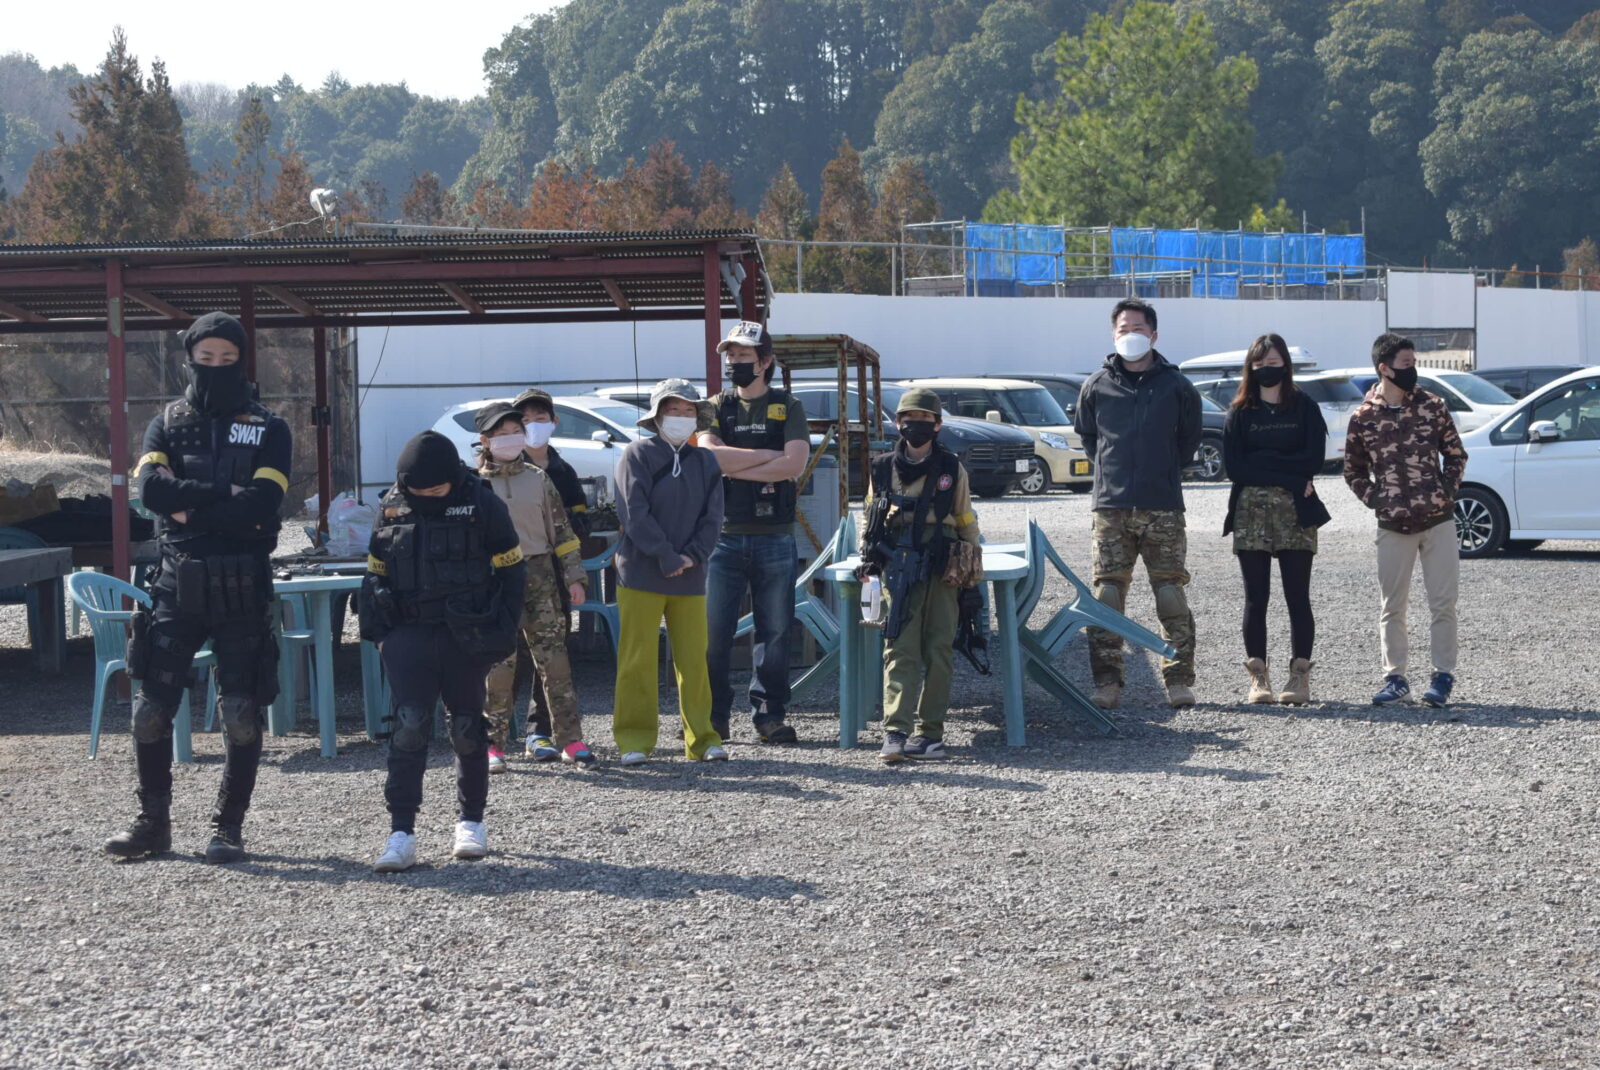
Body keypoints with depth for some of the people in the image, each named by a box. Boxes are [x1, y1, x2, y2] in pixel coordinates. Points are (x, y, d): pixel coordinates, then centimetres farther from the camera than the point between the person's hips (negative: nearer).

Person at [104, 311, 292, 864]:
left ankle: (228, 827, 12)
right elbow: (150, 489, -10)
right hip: (178, 584, 2)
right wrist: (226, 493, -14)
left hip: (242, 588, -2)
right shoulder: (166, 425, 10)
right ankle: (153, 824, 14)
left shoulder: (268, 431, 4)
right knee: (150, 709, 0)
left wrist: (188, 504, -11)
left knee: (241, 715, 1)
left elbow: (262, 504, -13)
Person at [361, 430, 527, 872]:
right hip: (409, 634, 1)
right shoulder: (390, 508, 4)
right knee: (407, 728, -9)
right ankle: (401, 832, -10)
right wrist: (378, 630, 5)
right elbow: (376, 573, 14)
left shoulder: (481, 505, -5)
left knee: (468, 728, 8)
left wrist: (501, 633, -4)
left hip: (464, 636, -1)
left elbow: (511, 571, 0)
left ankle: (471, 821, 24)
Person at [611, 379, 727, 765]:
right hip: (641, 575, -4)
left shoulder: (705, 462, 11)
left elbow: (713, 516, 7)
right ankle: (634, 740, 5)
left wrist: (693, 556, -8)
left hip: (690, 579, 4)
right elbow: (635, 514, -10)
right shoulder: (637, 455, -2)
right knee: (638, 660, -1)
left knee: (694, 659, 5)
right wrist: (667, 558, -14)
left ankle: (701, 737, 13)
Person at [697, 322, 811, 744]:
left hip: (775, 538, -1)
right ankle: (713, 717, 7)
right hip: (724, 535, 1)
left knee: (774, 631, 2)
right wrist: (767, 455, -8)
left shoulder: (787, 407, 6)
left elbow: (795, 464, -10)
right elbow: (708, 455, -9)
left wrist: (735, 468, -9)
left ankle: (769, 715, 10)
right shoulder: (717, 407, 10)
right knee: (712, 630, -2)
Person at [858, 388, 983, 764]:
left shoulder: (951, 470, 8)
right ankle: (895, 733, -17)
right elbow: (868, 519, 17)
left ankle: (930, 732, 10)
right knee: (900, 651, -9)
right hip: (898, 572, -1)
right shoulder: (883, 469, 9)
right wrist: (867, 560, 4)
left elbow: (967, 525, 11)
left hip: (943, 573, 1)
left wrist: (972, 578, 8)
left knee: (938, 653, 3)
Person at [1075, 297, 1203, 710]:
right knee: (1106, 598, -2)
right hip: (1111, 508, 1)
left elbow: (1190, 437, 17)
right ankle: (1107, 683, 2)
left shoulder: (1176, 386, 4)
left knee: (1172, 598, -1)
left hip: (1163, 509, -1)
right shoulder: (1097, 385, 7)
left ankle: (1179, 681, 5)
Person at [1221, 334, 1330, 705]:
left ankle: (1299, 676, 1)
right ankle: (1258, 678, 2)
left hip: (1295, 512, -1)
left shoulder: (1305, 408, 8)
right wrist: (1290, 475, -6)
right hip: (1250, 512, 1)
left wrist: (1261, 461, -6)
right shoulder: (1240, 412, 10)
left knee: (1297, 597, -2)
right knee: (1256, 599, 0)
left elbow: (1314, 459, -4)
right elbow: (1232, 466, -2)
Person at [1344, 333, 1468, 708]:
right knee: (1391, 607, 4)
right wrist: (1375, 501, -3)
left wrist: (1446, 491, -5)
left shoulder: (1433, 406, 1)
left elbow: (1455, 455, 9)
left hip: (1437, 520, 0)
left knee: (1443, 603, 0)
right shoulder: (1363, 417, -1)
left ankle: (1443, 676, 8)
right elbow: (1353, 470, 10)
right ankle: (1396, 678, 13)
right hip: (1393, 526, 0)